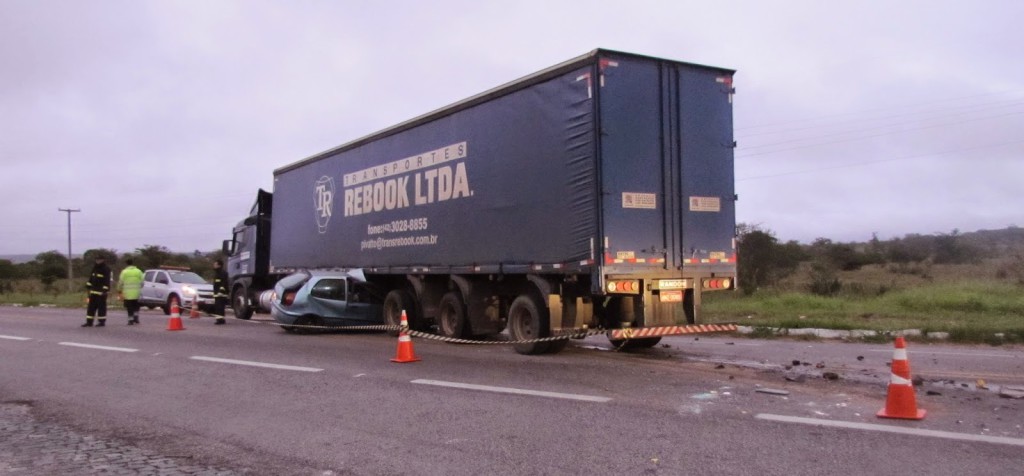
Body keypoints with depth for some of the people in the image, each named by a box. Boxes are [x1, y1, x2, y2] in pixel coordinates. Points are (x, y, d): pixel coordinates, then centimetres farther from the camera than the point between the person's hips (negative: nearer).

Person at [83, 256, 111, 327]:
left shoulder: (106, 269, -11)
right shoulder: (95, 268, 13)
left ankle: (102, 322, 5)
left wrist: (105, 290, -22)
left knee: (101, 306, -2)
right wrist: (88, 286, 16)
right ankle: (89, 322, 12)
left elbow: (107, 281, -16)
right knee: (91, 307, 8)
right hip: (93, 291, 8)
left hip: (101, 292, -8)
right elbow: (91, 278, 22)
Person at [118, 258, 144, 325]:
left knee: (129, 307, 4)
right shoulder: (138, 271, 3)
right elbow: (141, 282, 4)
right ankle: (136, 318, 10)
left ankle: (130, 320, 2)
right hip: (136, 293, 2)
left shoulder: (124, 272, -4)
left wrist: (119, 291, 10)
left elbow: (120, 282, -3)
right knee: (136, 306, 18)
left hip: (127, 293, -2)